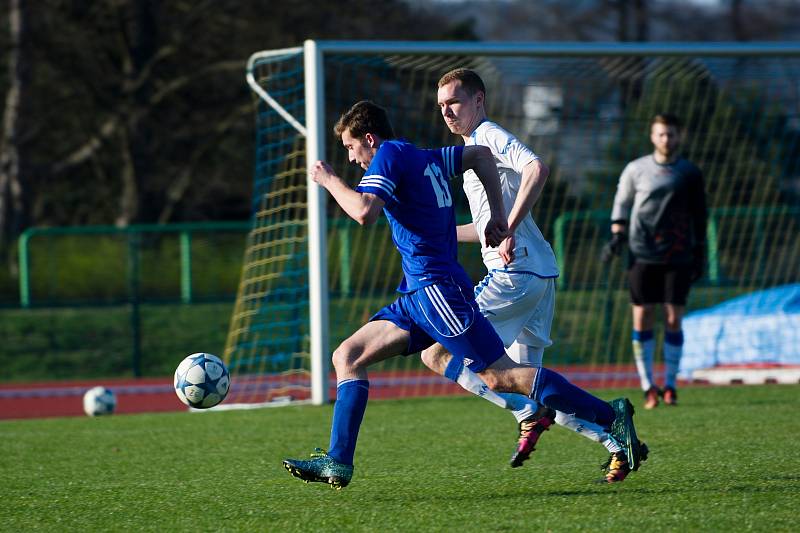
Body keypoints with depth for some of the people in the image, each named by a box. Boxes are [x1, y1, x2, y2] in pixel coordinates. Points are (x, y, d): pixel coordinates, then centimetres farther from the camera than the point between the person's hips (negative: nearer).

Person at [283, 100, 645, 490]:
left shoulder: (390, 155, -7)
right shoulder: (424, 158, 20)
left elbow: (364, 212, -22)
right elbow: (480, 154, 33)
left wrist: (329, 180, -6)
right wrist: (497, 215, 27)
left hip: (436, 288, -10)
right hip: (418, 293, 10)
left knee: (501, 377, -13)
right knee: (347, 357, 7)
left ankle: (611, 416, -13)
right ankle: (338, 461, 3)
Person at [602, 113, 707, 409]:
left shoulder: (690, 174, 6)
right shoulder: (636, 170, 6)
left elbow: (699, 217, 11)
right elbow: (622, 204, 13)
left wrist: (699, 256, 8)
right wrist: (617, 236, -2)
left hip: (677, 258, 0)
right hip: (642, 255, 0)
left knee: (673, 320, -3)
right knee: (642, 319, -3)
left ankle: (670, 386, 7)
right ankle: (648, 387, 3)